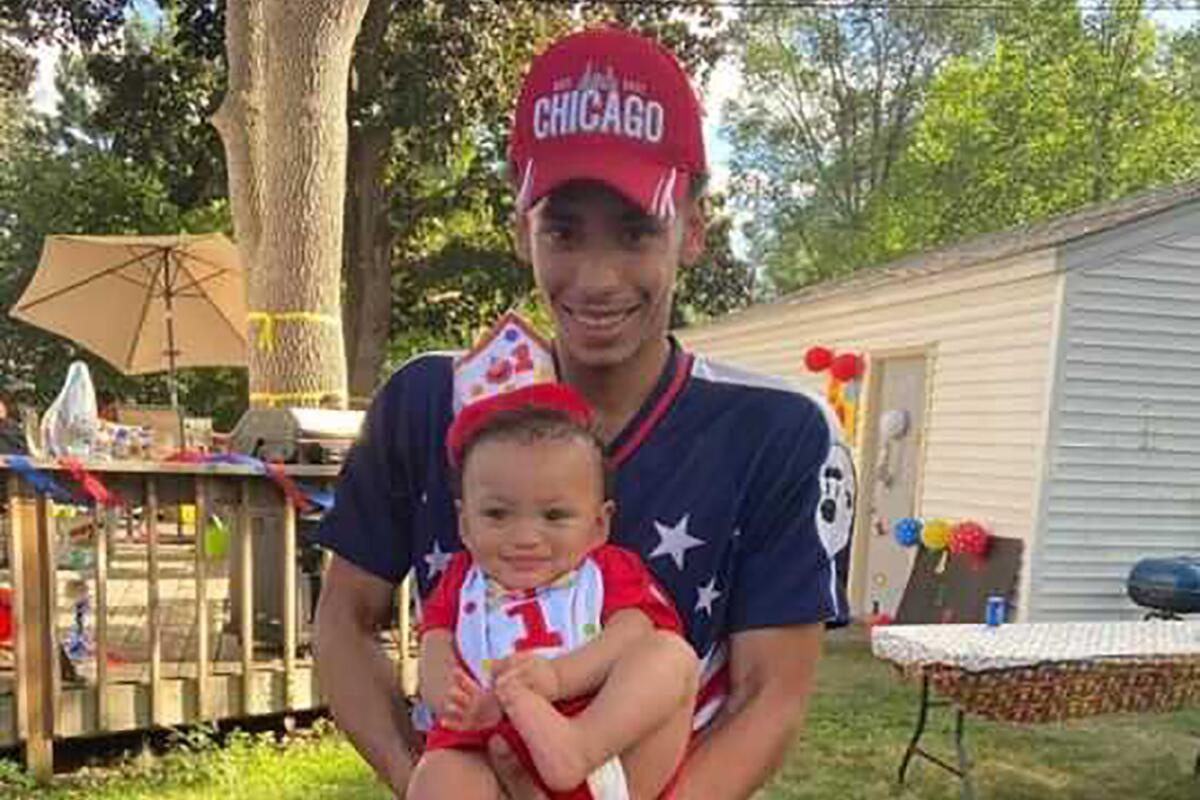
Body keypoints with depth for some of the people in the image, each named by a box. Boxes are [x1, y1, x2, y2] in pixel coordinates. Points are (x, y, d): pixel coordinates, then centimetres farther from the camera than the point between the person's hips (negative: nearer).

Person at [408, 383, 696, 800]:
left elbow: (631, 638, -6)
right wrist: (461, 702, -20)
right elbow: (436, 657, 6)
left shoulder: (611, 572, 14)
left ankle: (577, 747, -40)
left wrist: (557, 676, -26)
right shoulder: (461, 583, 20)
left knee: (671, 653, -21)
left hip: (609, 753, 0)